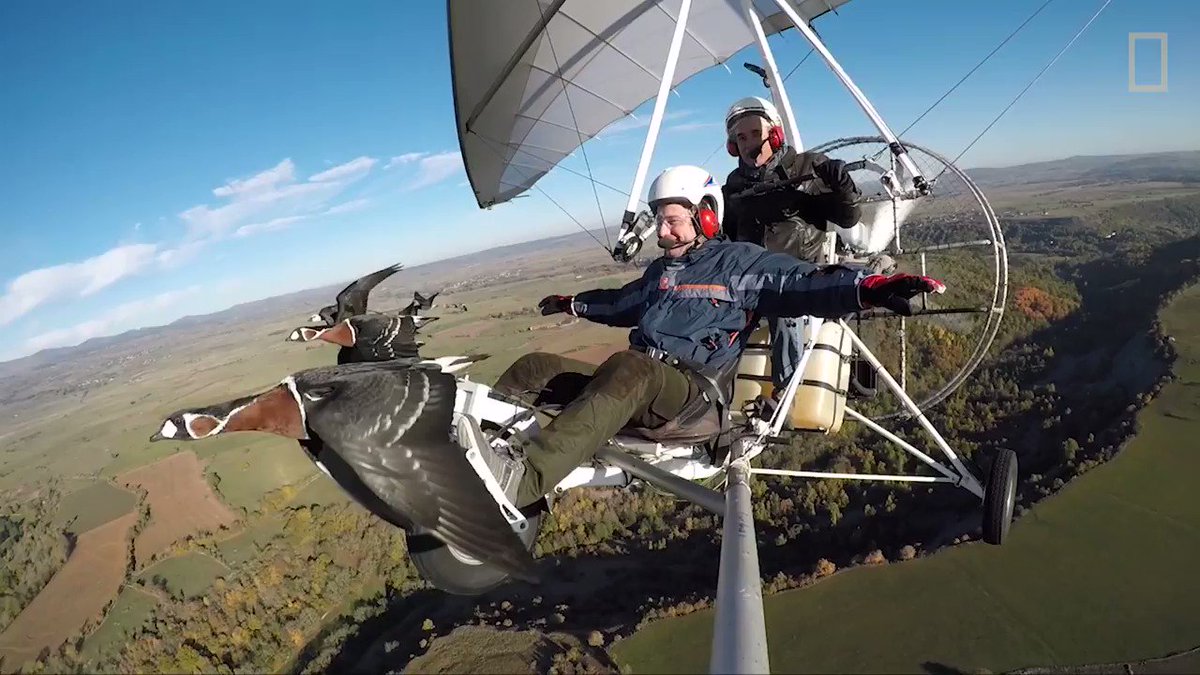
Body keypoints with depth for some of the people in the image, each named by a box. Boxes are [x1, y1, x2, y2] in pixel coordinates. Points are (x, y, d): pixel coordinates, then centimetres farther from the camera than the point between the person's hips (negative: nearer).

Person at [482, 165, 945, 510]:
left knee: (629, 368, -41)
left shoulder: (739, 262, 7)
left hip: (691, 394, -7)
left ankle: (522, 480, -55)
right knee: (535, 369, -10)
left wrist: (868, 287, -25)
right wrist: (573, 304, 60)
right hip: (634, 389, 8)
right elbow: (623, 303, 47)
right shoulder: (660, 270, 28)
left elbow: (804, 284, -7)